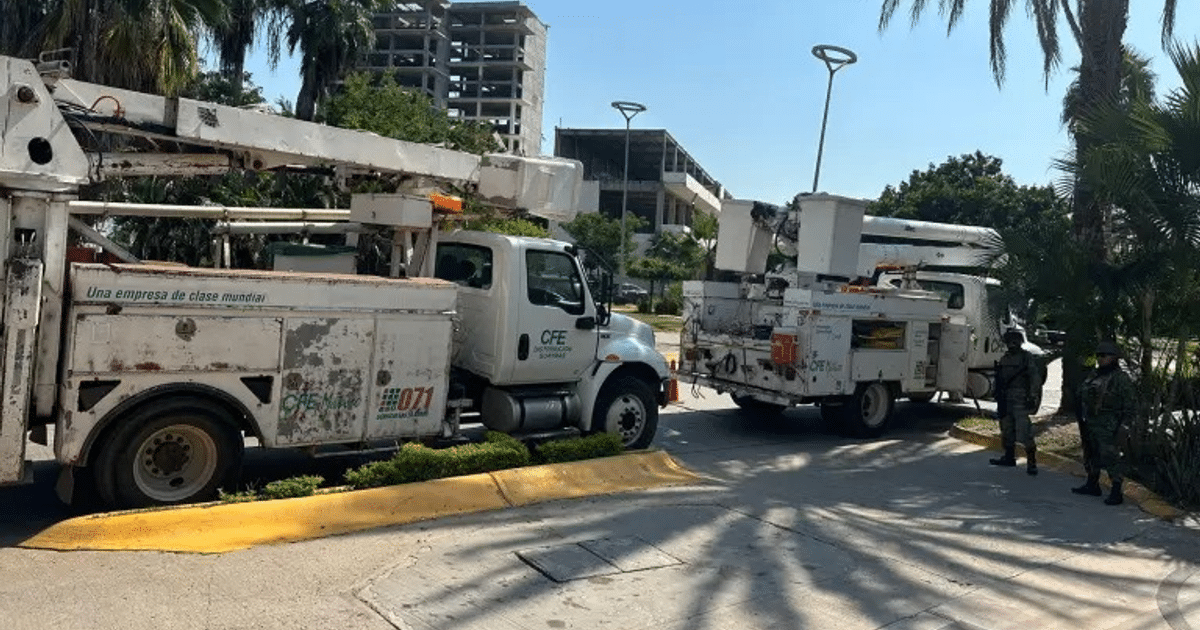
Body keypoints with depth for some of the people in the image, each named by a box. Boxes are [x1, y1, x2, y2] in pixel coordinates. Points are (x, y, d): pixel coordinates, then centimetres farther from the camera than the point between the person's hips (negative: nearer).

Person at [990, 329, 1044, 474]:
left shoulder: (1027, 357, -4)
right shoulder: (1004, 359, 17)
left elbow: (1035, 378, -10)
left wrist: (1032, 397, -18)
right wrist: (999, 400, 21)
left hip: (1021, 401, -7)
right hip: (1006, 401, 7)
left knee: (1025, 433, -11)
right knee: (1007, 432, 14)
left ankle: (1031, 463, -6)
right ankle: (1009, 457, 26)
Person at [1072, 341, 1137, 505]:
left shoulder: (1121, 378, -11)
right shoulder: (1094, 375, 14)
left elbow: (1131, 404, -11)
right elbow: (1083, 396, 20)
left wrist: (1121, 423, -15)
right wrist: (1082, 420, 18)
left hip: (1107, 426, -9)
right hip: (1090, 423, 9)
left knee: (1110, 456, -9)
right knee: (1091, 454, 18)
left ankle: (1116, 492, -4)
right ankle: (1092, 485, 31)